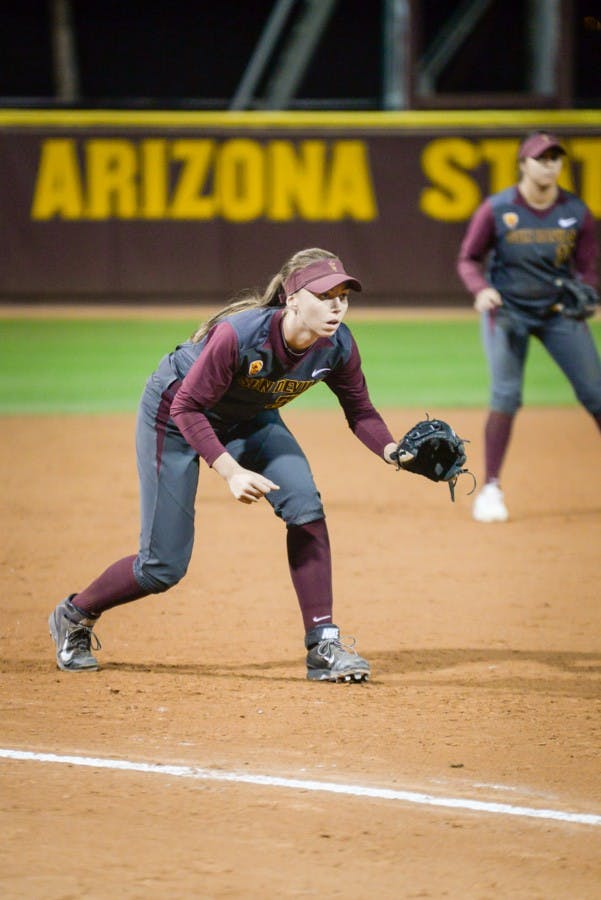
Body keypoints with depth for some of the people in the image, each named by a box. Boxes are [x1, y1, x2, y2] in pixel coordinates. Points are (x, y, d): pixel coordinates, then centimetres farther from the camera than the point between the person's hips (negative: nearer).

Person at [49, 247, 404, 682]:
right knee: (165, 566, -3)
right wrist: (231, 471, -40)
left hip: (249, 419, 5)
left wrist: (393, 450, -29)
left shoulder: (338, 346, -22)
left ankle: (324, 646, -12)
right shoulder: (239, 335, -39)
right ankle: (74, 616, 25)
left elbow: (361, 412, -8)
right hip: (173, 413, -5)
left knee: (305, 505, -19)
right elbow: (187, 407, -30)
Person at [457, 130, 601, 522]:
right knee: (506, 398, -12)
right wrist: (481, 289, -24)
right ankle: (491, 487, -2)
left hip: (559, 311, 2)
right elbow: (469, 259, -4)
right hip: (508, 311, -2)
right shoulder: (496, 210, -12)